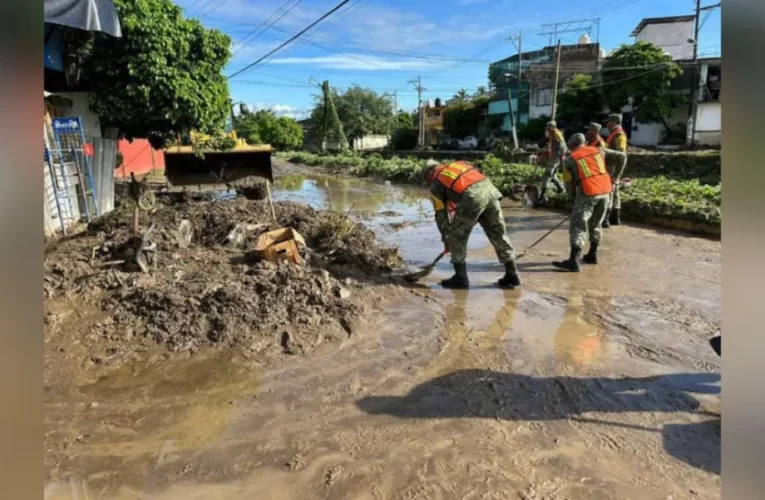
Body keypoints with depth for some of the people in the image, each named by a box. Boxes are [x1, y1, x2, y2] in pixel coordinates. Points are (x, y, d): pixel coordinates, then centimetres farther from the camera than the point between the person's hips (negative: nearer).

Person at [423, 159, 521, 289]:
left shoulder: (436, 185, 17)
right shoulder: (458, 164, 32)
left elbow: (441, 215, 18)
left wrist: (446, 241, 27)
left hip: (472, 197, -6)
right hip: (490, 189, 6)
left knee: (457, 237, 13)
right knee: (498, 234, 15)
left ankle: (461, 278, 15)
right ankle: (512, 275, 22)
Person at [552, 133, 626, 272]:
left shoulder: (570, 159, 7)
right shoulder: (598, 150, 17)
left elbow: (569, 184, 7)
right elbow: (621, 157, 14)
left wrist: (575, 198, 21)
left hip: (587, 193, -5)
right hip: (605, 191, 5)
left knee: (577, 226, -5)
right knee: (595, 224, 22)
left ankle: (573, 261, -14)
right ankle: (592, 255, 30)